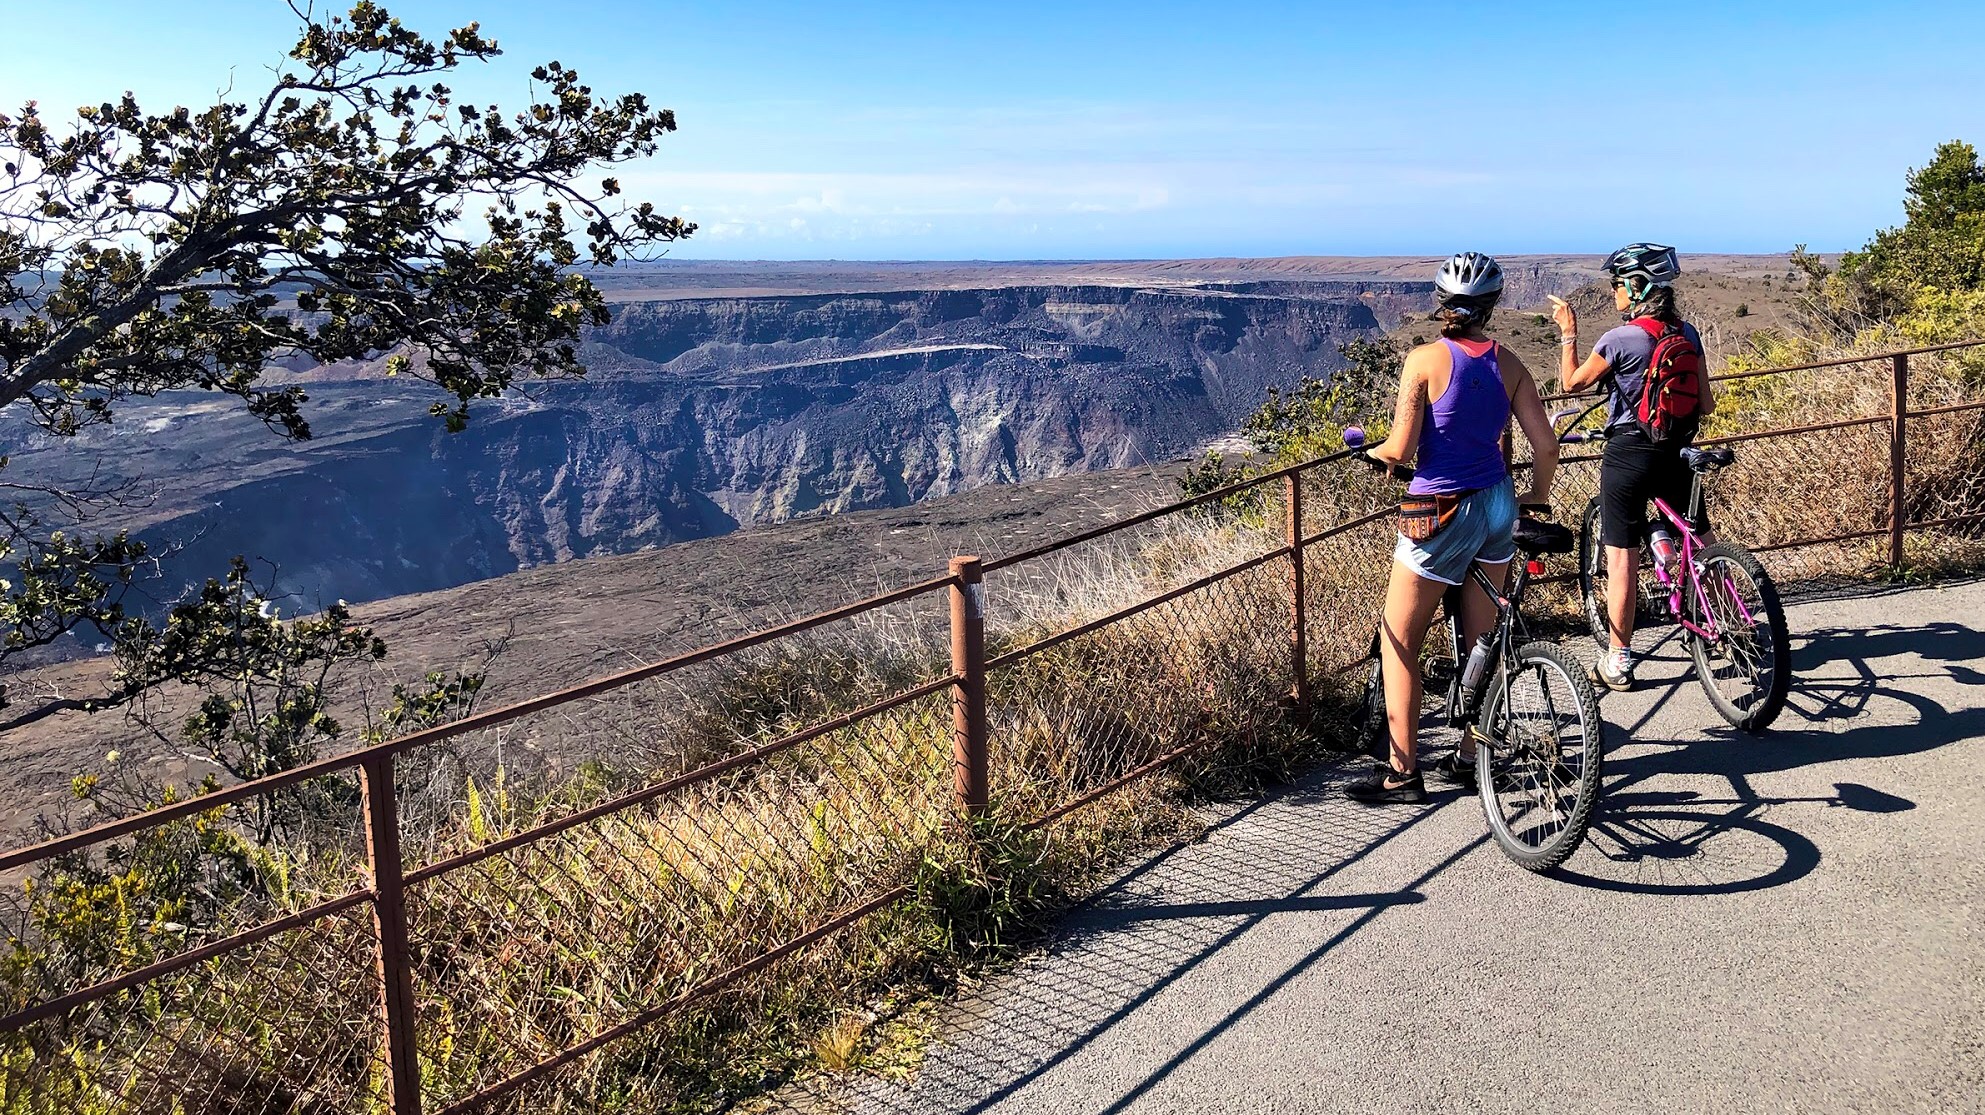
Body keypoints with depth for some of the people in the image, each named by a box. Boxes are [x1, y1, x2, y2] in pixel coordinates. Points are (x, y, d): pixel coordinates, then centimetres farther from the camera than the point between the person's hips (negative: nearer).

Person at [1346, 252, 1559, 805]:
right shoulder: (1507, 363, 0)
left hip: (1445, 514, -5)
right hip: (1498, 505, 6)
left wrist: (1373, 451, 5)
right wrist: (1536, 496, 19)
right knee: (1480, 642, 16)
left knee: (1398, 641, 6)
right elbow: (1547, 446, 0)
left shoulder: (1425, 359, -14)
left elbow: (1400, 450, -17)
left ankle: (1402, 773, 8)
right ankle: (1471, 757, 26)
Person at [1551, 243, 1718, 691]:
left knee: (1621, 556, 1)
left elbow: (1572, 382, -1)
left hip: (1629, 454, -5)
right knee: (1701, 538, 22)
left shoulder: (1619, 340, -14)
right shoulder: (1687, 334, 2)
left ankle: (1618, 661, 7)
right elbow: (1706, 404, 5)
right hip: (1677, 452, 5)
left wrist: (1567, 331, 7)